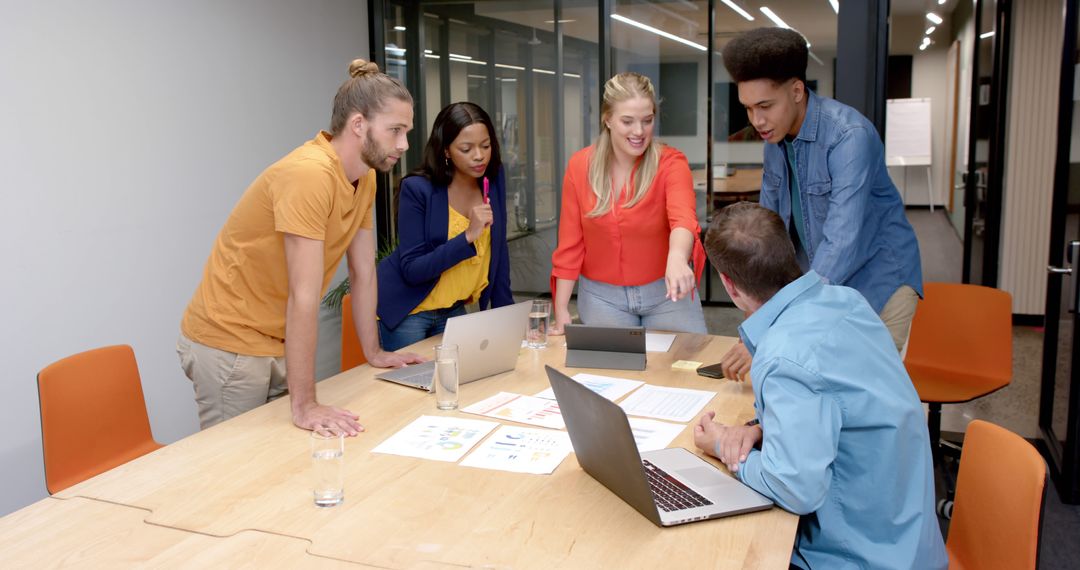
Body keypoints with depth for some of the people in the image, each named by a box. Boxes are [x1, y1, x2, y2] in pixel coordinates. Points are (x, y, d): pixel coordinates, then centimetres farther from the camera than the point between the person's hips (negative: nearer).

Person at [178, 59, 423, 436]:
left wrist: (374, 353, 14)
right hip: (229, 343, -8)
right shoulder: (309, 174, -26)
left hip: (281, 344, 8)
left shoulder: (366, 179, 1)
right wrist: (304, 404, -28)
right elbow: (304, 296, -29)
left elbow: (363, 274, 10)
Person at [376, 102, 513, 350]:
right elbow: (411, 269, -22)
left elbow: (498, 252, 1)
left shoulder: (493, 179, -5)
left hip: (453, 310, 4)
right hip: (407, 311, -4)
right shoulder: (417, 189, -19)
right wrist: (468, 236, -31)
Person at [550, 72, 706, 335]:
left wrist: (677, 258, -54)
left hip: (665, 291, -1)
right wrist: (561, 310, -5)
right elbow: (570, 244, -3)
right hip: (602, 295, 1)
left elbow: (683, 218, -32)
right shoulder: (579, 165, -7)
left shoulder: (671, 163, -13)